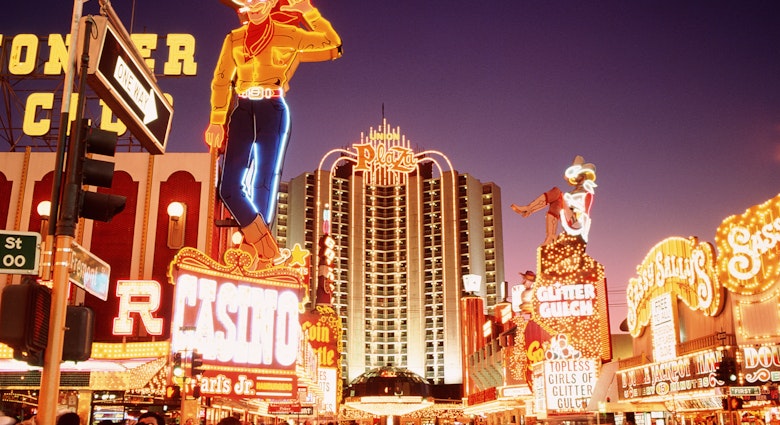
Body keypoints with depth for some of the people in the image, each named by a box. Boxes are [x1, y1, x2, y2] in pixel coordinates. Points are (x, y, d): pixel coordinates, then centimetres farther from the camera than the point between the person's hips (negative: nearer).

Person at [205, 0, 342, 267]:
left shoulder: (289, 35, 5)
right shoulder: (234, 39, 11)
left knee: (263, 185, -2)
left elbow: (334, 46, 3)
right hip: (242, 112, 3)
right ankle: (267, 250, 0)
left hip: (273, 113, -3)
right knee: (229, 186, -9)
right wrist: (217, 121, 5)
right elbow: (221, 82, 12)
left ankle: (253, 255, 5)